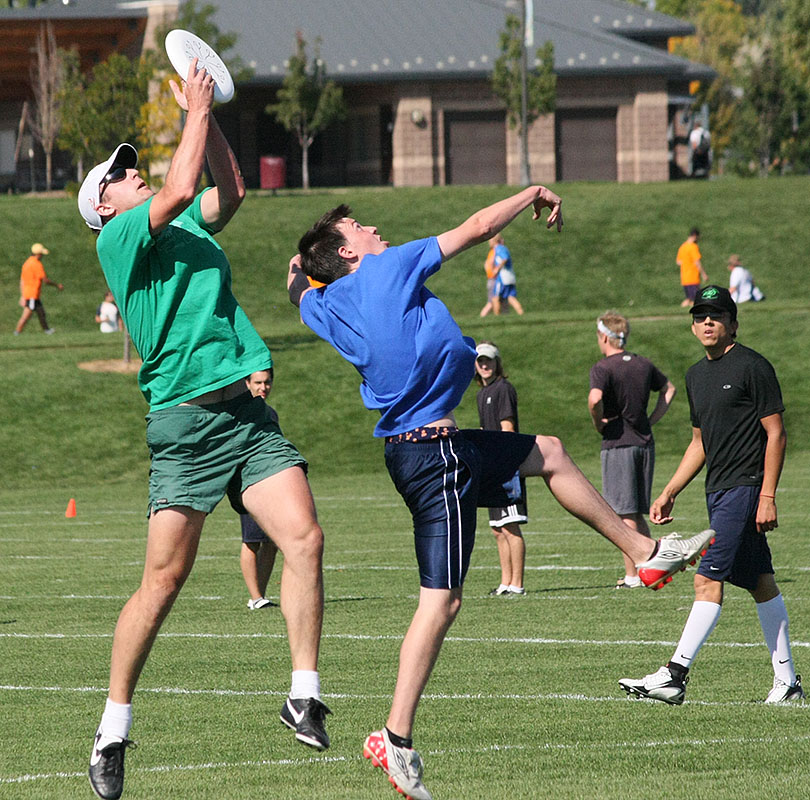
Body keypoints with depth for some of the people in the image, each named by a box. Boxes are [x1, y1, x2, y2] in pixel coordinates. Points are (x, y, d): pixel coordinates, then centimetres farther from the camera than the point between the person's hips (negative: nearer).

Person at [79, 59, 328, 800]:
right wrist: (197, 112, -1)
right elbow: (180, 188, -12)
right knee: (165, 577, -7)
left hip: (249, 412, 7)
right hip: (185, 419, -7)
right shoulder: (120, 239, -1)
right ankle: (114, 730, 3)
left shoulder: (186, 228, 22)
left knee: (304, 538, -12)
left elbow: (228, 191, 30)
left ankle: (305, 696, -7)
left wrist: (206, 116, 20)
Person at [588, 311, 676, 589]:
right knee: (637, 513, 16)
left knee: (625, 514, -2)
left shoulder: (603, 368, -11)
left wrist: (599, 424, -11)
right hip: (645, 441, 6)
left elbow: (595, 399, -30)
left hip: (617, 444, -6)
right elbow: (669, 388, 24)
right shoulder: (643, 364, 10)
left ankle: (632, 576, -1)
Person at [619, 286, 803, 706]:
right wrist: (669, 493, 18)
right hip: (718, 490, 8)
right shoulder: (697, 374, 17)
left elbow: (776, 434, -11)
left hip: (745, 485, -8)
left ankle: (675, 675, -17)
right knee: (759, 582, 10)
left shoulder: (752, 367, -8)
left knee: (709, 579, -13)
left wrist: (767, 497, -17)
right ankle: (787, 680, 13)